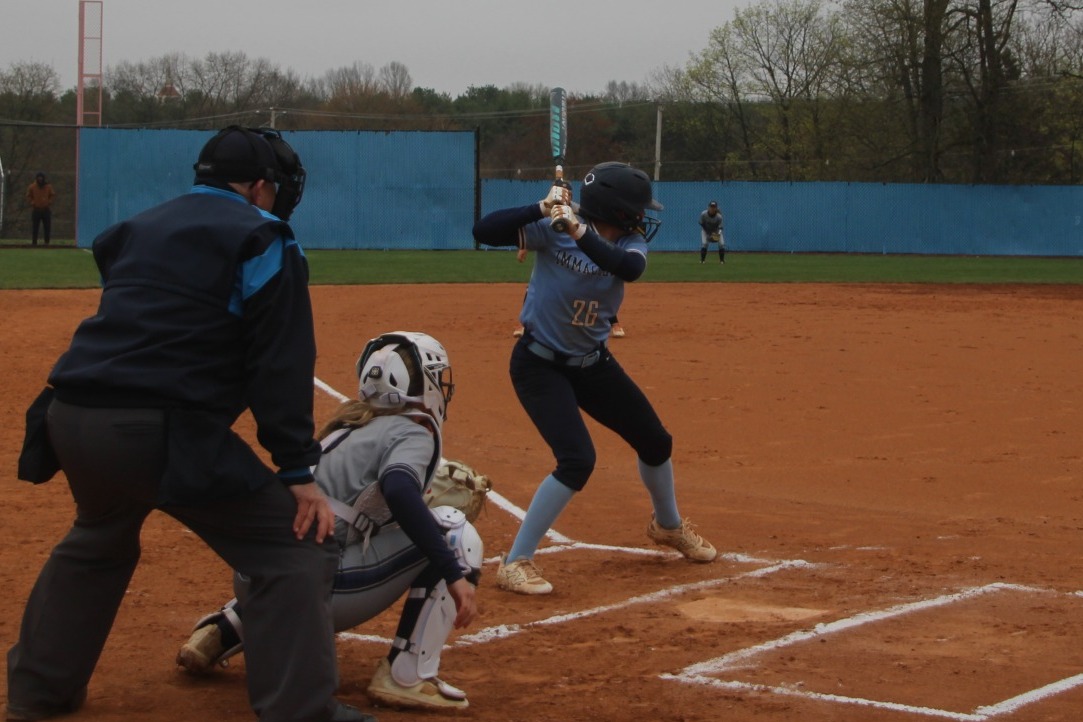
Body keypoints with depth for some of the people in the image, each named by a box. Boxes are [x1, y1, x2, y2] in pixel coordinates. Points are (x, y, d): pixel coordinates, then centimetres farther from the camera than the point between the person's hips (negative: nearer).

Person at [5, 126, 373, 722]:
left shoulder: (136, 230, 23)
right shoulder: (259, 238, 2)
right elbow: (280, 366, -6)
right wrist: (299, 472, -7)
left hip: (73, 420, 8)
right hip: (163, 429, -7)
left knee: (97, 541, 35)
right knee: (296, 551, -1)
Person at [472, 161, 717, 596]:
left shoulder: (630, 243, -8)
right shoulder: (552, 231, -19)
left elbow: (629, 268, -32)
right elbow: (484, 232, -29)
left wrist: (579, 232, -45)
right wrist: (541, 209, -40)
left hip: (593, 363, 6)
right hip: (540, 364, -6)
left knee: (656, 443, 16)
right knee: (577, 461, -22)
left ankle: (668, 526, 47)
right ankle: (514, 564, -11)